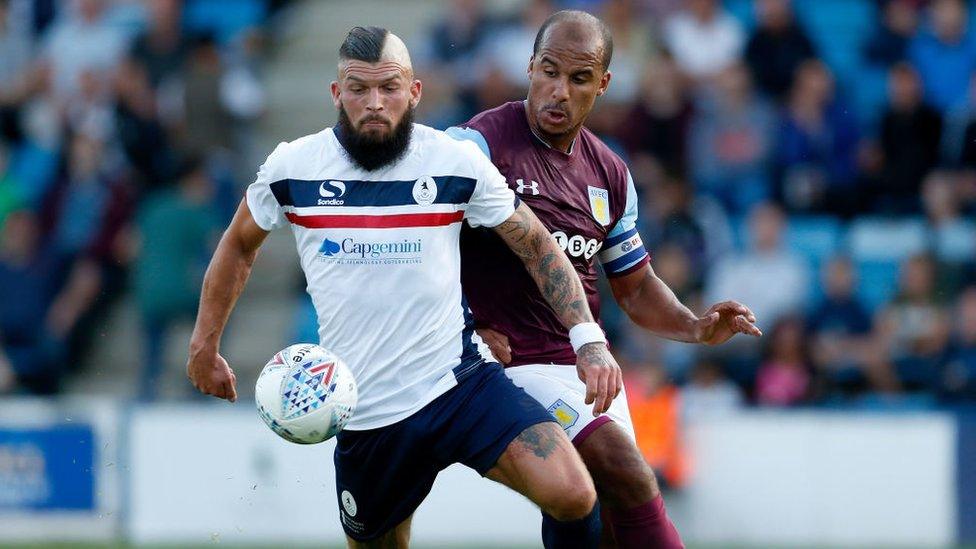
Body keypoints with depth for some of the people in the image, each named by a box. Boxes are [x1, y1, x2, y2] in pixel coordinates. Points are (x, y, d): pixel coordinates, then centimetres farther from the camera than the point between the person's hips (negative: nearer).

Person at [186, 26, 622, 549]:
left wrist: (588, 338, -6)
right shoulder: (291, 167, -1)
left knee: (573, 496, -23)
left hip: (461, 383, -1)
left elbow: (539, 248, 5)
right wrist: (204, 345, 20)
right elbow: (239, 245, 18)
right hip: (367, 415, 2)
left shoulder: (457, 163, -3)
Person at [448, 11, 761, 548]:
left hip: (589, 362, 7)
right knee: (631, 478, -23)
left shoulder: (608, 174, 11)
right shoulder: (480, 143, -10)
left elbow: (634, 286, 19)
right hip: (517, 365, -7)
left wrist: (696, 327, 0)